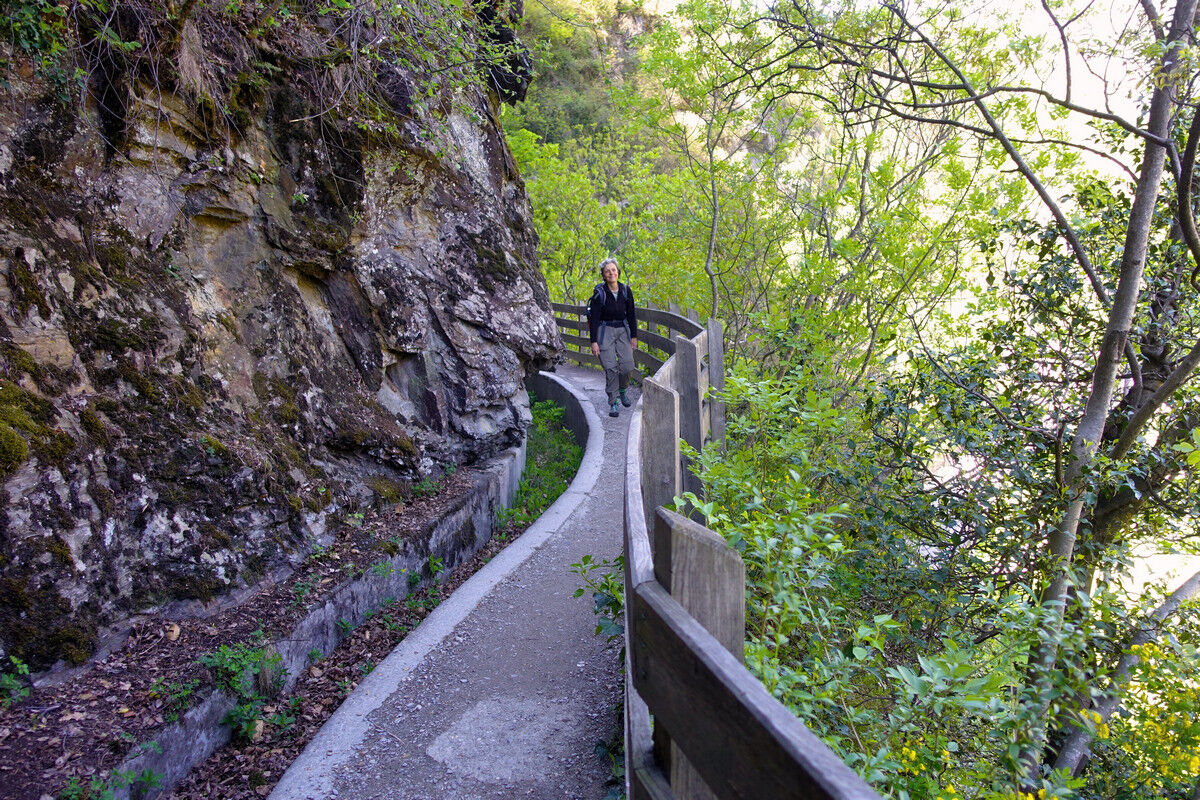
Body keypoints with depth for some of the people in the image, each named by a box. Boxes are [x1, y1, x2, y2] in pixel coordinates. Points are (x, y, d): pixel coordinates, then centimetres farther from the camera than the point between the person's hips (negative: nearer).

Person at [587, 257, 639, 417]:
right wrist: (594, 341, -14)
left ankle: (622, 389, 23)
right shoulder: (599, 293, -11)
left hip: (622, 330, 3)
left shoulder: (626, 290, 0)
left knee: (627, 365, -8)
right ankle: (613, 403, 0)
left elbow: (631, 315, 7)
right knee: (610, 368, -9)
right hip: (605, 331, -3)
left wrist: (634, 336, 4)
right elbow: (594, 318, -10)